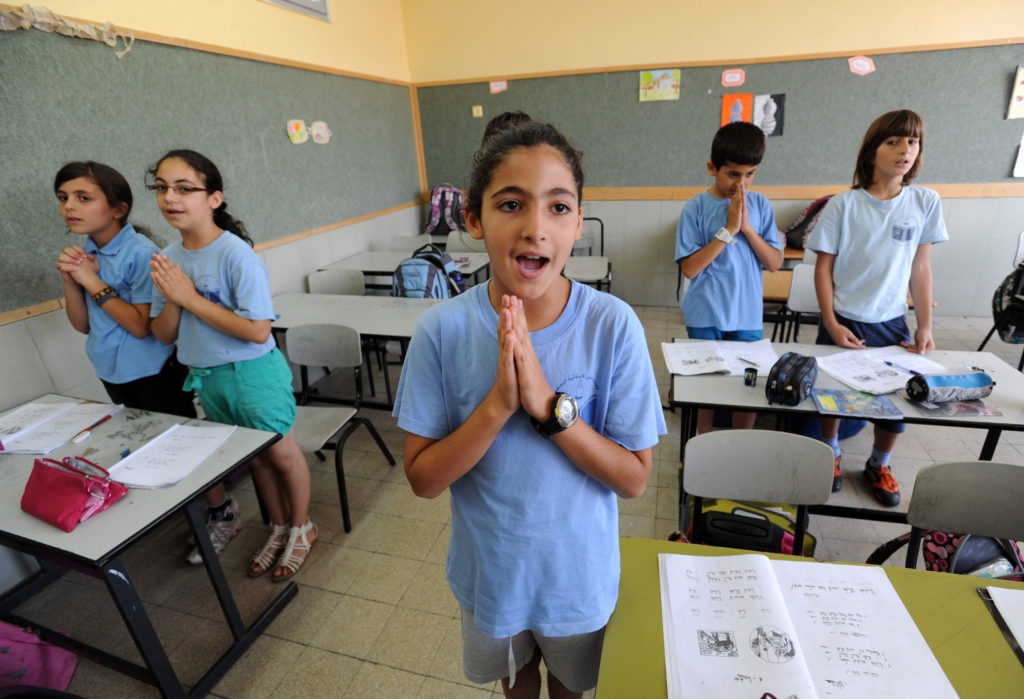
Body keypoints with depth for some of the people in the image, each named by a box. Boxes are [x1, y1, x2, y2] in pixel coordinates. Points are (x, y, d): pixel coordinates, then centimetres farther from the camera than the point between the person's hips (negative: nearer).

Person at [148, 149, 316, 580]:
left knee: (282, 454, 10)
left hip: (254, 373, -7)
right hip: (206, 378, 7)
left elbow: (258, 330, -25)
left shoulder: (237, 255, -19)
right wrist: (171, 300, -16)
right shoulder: (169, 259, 1)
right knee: (255, 457, 21)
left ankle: (301, 528, 35)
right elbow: (164, 334, 5)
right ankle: (279, 527, 42)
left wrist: (190, 298, -22)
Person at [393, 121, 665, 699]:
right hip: (492, 567, 1)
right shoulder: (443, 329, -21)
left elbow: (634, 479, -18)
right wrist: (498, 404, -32)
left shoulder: (613, 325, -23)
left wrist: (549, 404, -32)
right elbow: (423, 478, -16)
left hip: (578, 570, 0)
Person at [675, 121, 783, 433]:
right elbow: (689, 268, -13)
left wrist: (747, 227, -13)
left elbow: (775, 263, 0)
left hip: (748, 315, 3)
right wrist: (728, 230, -17)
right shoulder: (696, 208, -7)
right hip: (706, 316, -3)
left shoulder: (760, 205, 3)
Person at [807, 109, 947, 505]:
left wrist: (925, 327, 1)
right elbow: (823, 268, -7)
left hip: (892, 322, 3)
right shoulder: (844, 205, -9)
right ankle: (830, 455, 37)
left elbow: (920, 269, 4)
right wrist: (831, 324, -11)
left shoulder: (925, 202, 0)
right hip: (844, 322, -2)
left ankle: (879, 466, 36)